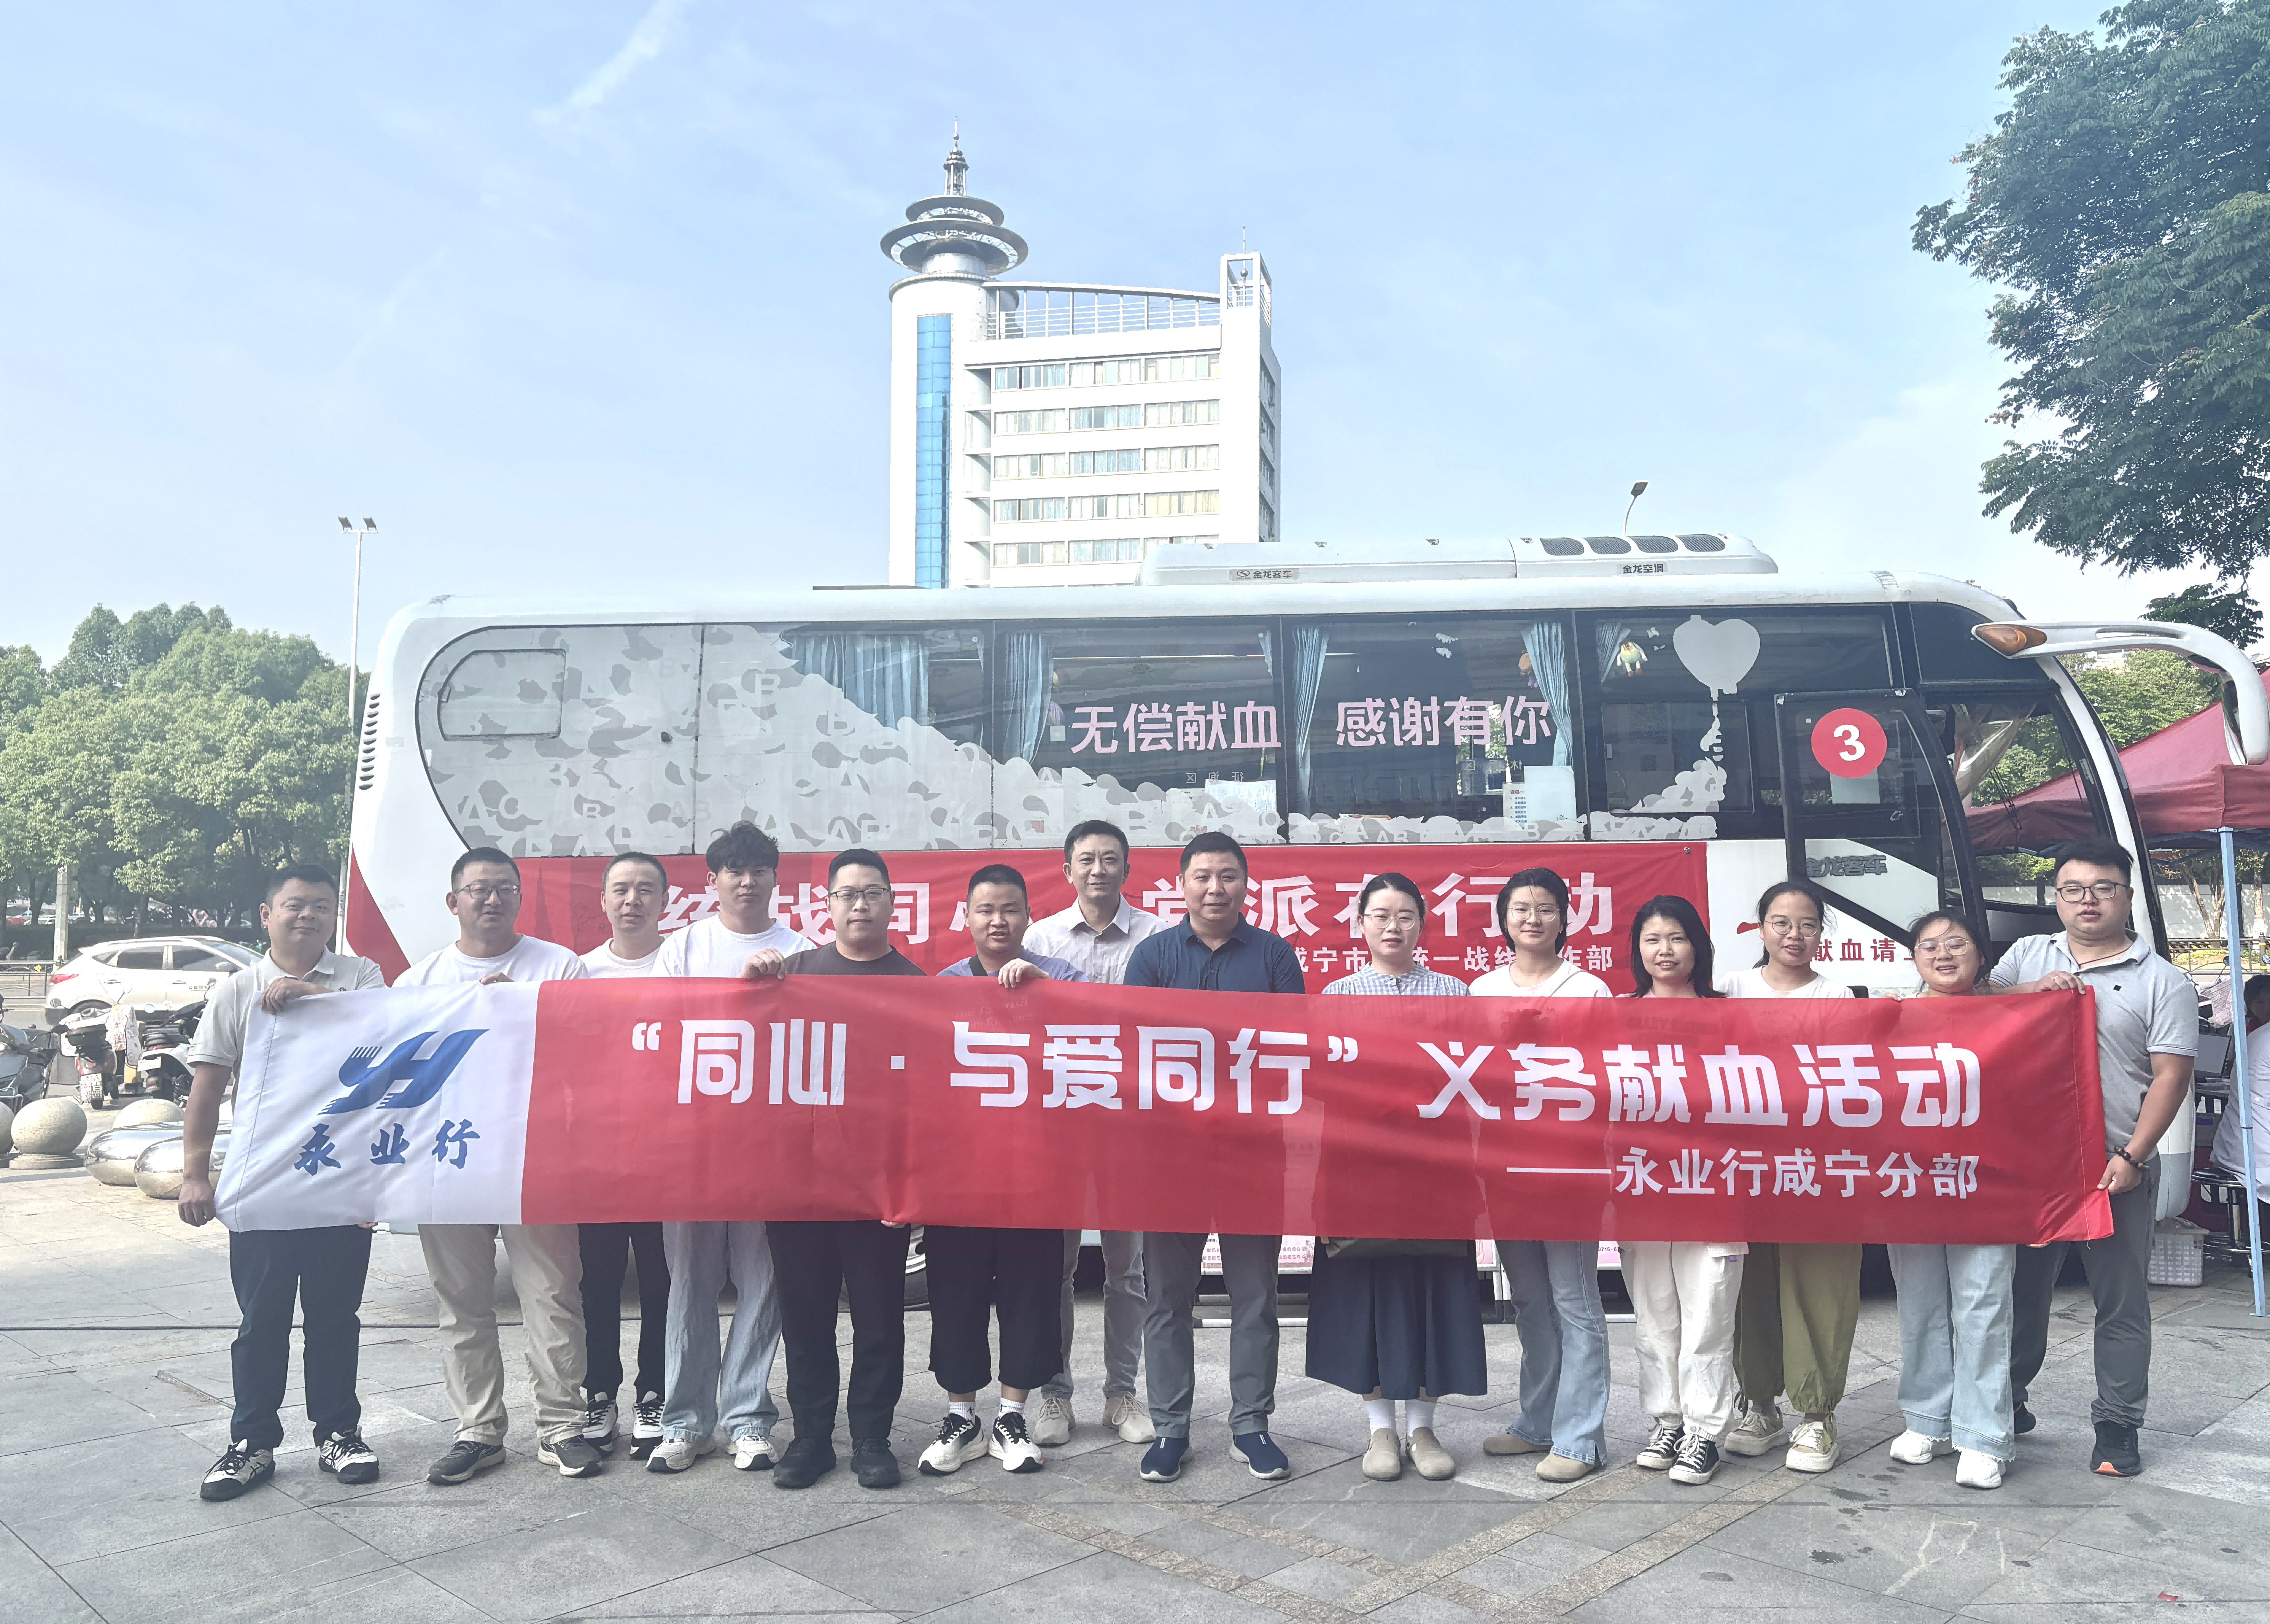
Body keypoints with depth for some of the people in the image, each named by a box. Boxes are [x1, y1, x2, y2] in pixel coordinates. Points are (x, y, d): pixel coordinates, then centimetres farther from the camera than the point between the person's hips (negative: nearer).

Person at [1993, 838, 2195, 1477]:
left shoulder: (2162, 981, 1)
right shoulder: (2027, 956, 11)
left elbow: (2171, 1076, -5)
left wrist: (2132, 1156, -13)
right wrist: (2032, 991, -14)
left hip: (2116, 1168, -2)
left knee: (2121, 1302, 4)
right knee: (2021, 1287, 13)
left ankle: (2117, 1427, 14)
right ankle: (2005, 1401, 27)